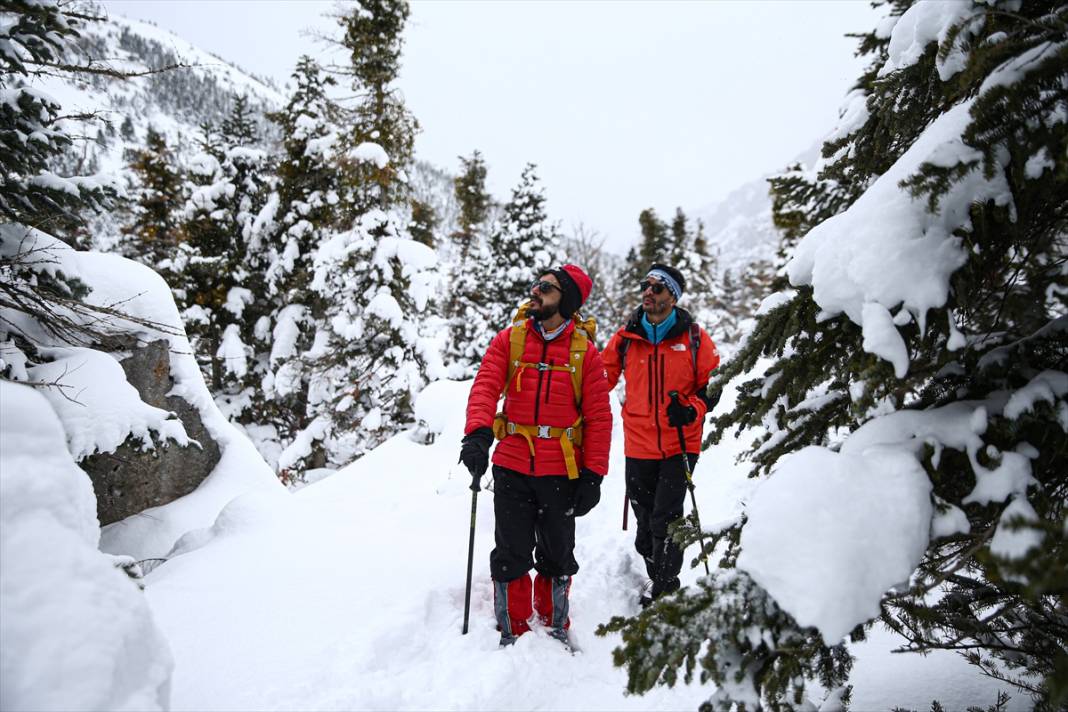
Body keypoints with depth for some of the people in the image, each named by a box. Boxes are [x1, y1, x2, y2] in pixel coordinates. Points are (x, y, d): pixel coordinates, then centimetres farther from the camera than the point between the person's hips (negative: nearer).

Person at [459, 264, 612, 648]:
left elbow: (598, 417, -1)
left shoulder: (584, 351, 0)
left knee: (557, 555, 13)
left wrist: (593, 476, -5)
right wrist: (477, 435, -26)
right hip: (511, 467, 1)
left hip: (561, 472, 0)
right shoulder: (508, 340, 3)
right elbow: (485, 388, -8)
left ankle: (555, 627, 35)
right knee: (511, 554, 7)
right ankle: (513, 633, 26)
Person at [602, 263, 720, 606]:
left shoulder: (693, 337, -3)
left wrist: (692, 409, -14)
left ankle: (664, 588, 15)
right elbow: (601, 378, 11)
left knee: (665, 518, -5)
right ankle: (657, 576, 35)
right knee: (644, 517, 12)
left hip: (680, 443, -2)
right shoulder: (625, 337, 3)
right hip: (639, 445, 3)